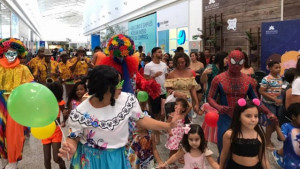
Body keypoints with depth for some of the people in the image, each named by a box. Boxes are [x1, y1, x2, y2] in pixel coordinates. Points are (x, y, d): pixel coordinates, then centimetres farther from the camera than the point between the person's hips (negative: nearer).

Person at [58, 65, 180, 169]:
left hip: (117, 158, 3)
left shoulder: (128, 100, -12)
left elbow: (140, 119, -2)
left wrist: (168, 126, -8)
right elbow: (74, 138, -8)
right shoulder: (80, 113, -19)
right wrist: (70, 149, -31)